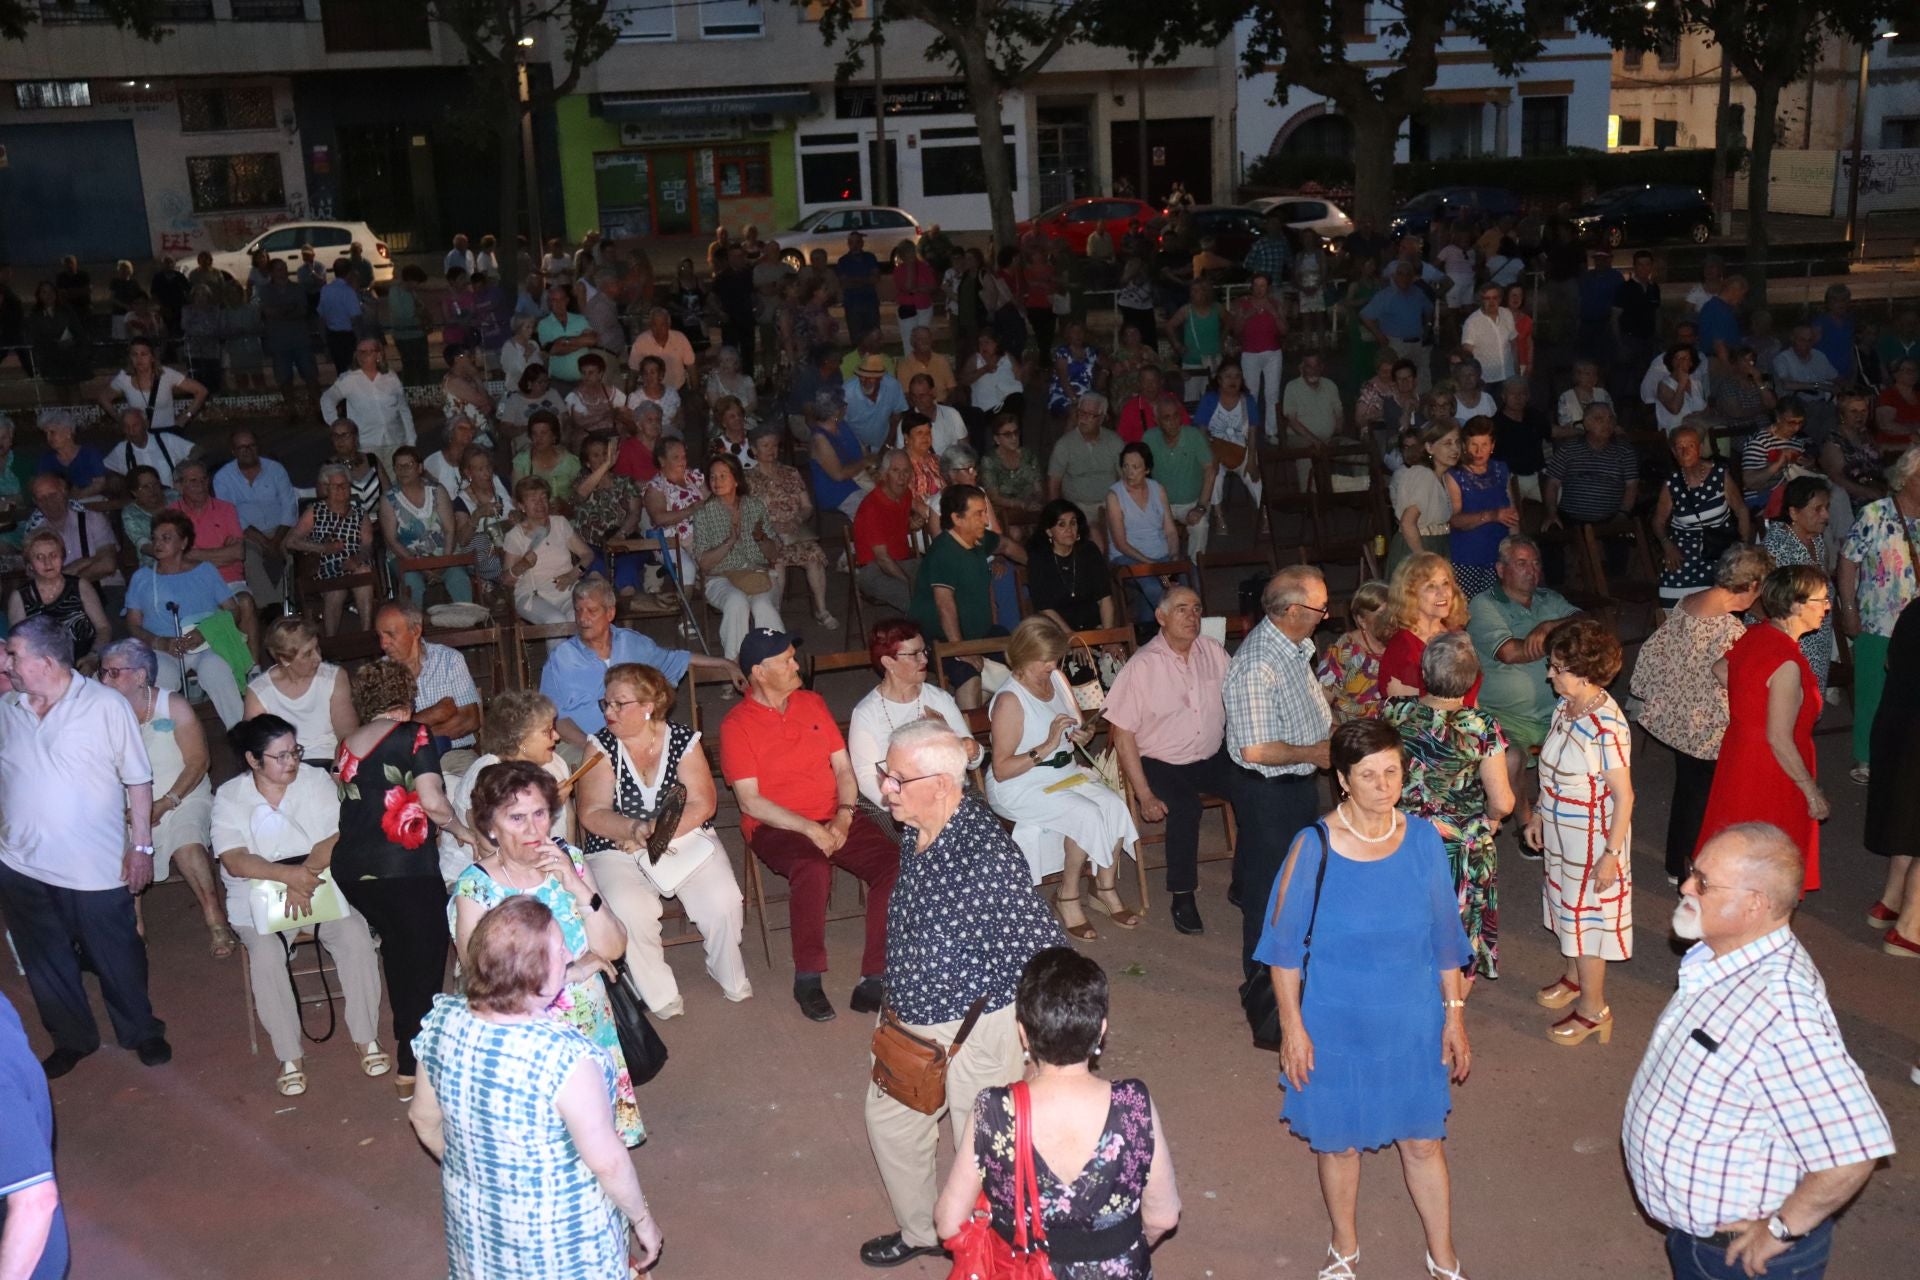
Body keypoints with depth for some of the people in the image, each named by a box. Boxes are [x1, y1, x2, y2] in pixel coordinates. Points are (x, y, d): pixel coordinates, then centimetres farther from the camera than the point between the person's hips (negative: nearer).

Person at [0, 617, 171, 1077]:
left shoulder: (106, 705, -10)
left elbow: (138, 780, -7)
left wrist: (142, 845, -8)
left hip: (95, 866, -4)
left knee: (117, 956, 10)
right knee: (45, 961, 18)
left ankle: (140, 1031, 32)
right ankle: (71, 1038, 37)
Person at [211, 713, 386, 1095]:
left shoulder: (316, 780, 1)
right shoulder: (229, 798, -3)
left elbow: (334, 839, -8)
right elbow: (234, 861, -16)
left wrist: (305, 877, -25)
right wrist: (289, 874, -31)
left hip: (321, 887, 1)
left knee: (356, 937, -25)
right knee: (265, 956, -30)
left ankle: (367, 1038, -12)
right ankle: (290, 1056, -17)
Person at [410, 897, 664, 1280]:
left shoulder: (443, 1021, -16)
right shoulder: (564, 1056, -33)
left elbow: (425, 1120, 0)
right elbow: (607, 1162, -24)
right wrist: (642, 1219, -7)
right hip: (560, 1232, -5)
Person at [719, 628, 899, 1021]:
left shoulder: (812, 702, 13)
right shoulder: (737, 724, -3)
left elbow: (843, 768, 11)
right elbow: (750, 801, -9)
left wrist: (844, 816, -8)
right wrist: (809, 828, -18)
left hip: (835, 817, 5)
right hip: (776, 827, -5)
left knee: (894, 865, -23)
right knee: (813, 870, -38)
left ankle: (875, 980, -18)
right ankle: (807, 978, -21)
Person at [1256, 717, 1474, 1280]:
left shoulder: (1423, 839, -9)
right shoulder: (1313, 847, -17)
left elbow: (1443, 935, 1)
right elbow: (1284, 945, -9)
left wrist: (1454, 1014, 3)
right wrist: (1292, 1026, -8)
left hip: (1413, 1024, 2)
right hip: (1336, 1026, -2)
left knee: (1423, 1141, 15)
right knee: (1339, 1142, 16)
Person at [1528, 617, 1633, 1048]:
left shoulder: (1607, 727, -28)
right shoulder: (1564, 707, -4)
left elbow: (1624, 795, -22)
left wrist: (1612, 854, -19)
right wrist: (1538, 814, 15)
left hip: (1593, 838, -8)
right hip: (1561, 833, 8)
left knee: (1587, 915, 6)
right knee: (1567, 906, 24)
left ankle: (1593, 1008, 23)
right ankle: (1574, 977, 46)